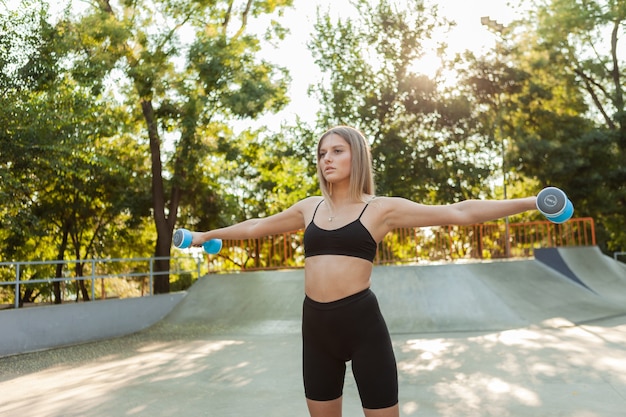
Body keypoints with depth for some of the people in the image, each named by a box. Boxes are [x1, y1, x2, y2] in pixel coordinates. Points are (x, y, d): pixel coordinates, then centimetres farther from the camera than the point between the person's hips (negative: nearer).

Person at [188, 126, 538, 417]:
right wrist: (207, 235, 34)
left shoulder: (381, 208, -1)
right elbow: (255, 227, 25)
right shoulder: (309, 208, 12)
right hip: (316, 325, 5)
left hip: (361, 322, -4)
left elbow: (460, 213, -4)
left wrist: (529, 203, -9)